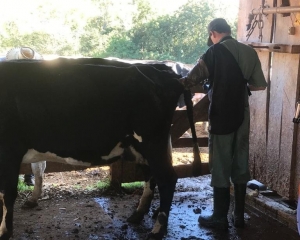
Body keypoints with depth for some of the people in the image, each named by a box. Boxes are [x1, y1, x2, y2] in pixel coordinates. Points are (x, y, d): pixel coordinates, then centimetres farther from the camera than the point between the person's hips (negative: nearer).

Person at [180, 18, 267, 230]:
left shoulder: (216, 51, -8)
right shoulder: (249, 52, 7)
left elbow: (191, 80, -16)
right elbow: (260, 85, 10)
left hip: (221, 117, -5)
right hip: (242, 116, 5)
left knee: (220, 167, 3)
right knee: (241, 166, 13)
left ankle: (220, 218, 10)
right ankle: (239, 216, 21)